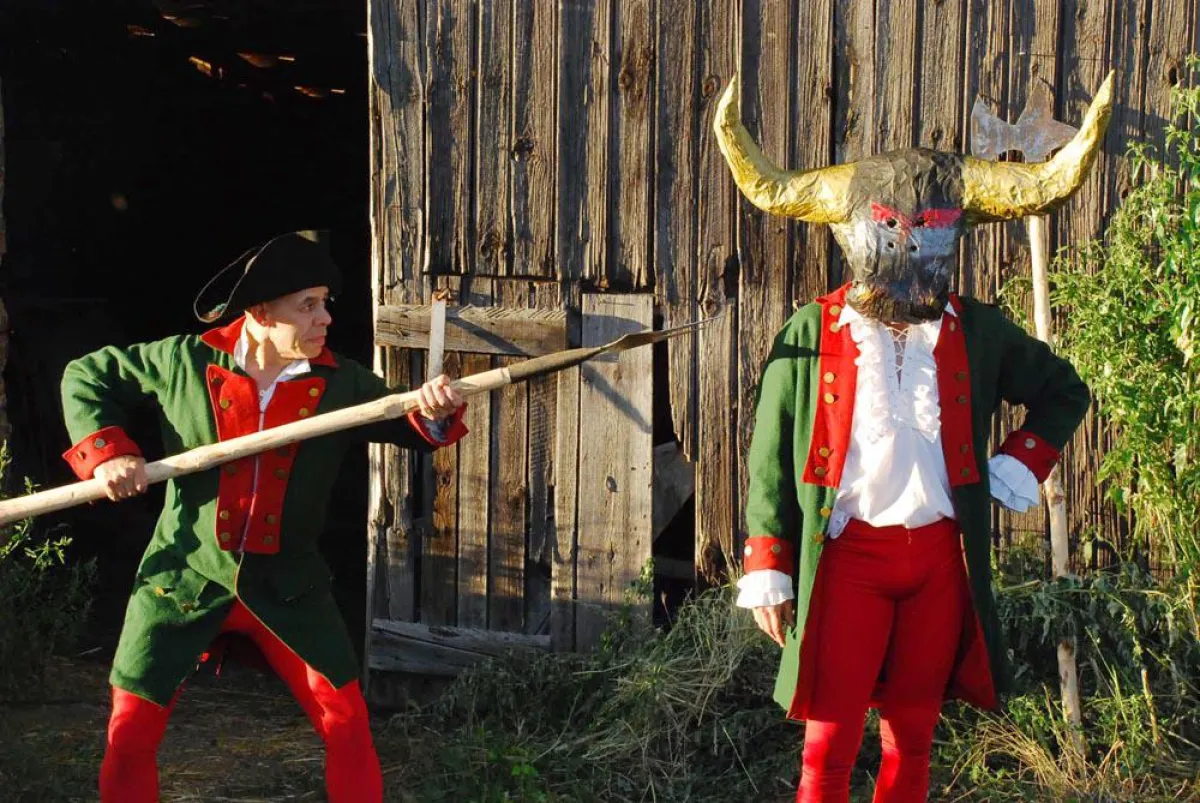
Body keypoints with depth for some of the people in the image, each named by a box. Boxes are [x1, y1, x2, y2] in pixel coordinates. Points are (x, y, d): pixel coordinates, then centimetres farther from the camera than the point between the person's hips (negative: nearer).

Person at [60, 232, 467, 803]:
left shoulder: (340, 383, -5)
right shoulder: (184, 362, -8)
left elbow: (412, 428, 0)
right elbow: (85, 377, 4)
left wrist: (434, 414, -24)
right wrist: (107, 453, -12)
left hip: (286, 586, 1)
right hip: (184, 578, -1)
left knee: (348, 724, 0)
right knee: (130, 734, 2)